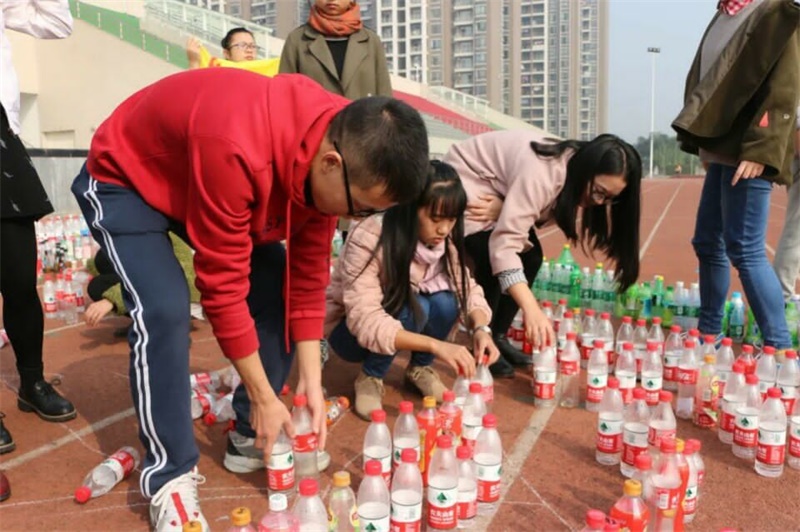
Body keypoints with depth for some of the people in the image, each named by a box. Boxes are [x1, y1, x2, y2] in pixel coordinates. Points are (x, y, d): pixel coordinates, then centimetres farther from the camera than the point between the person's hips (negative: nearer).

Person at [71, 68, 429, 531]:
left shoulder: (335, 148, -20)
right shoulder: (236, 150, -43)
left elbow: (309, 271, -12)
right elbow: (223, 284, -35)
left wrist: (313, 382, -13)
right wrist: (263, 396, -25)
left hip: (199, 172, 7)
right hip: (125, 179, -6)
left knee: (277, 289, -4)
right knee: (165, 309, -25)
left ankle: (251, 437, 10)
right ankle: (170, 474, -7)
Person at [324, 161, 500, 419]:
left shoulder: (444, 241, -13)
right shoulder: (368, 239, -32)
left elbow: (467, 290, -10)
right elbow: (366, 321, -39)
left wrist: (480, 328, -31)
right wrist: (435, 344, -48)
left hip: (403, 316, 5)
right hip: (350, 328, -5)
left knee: (445, 303, -26)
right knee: (412, 308, -34)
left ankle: (420, 368, 2)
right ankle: (370, 377, -8)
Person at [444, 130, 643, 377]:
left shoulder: (576, 180, -12)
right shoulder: (542, 173, -39)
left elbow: (537, 214, -8)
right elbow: (504, 244, -44)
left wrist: (504, 207, -30)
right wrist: (532, 310, -52)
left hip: (499, 186, 8)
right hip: (466, 180, -8)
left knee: (531, 257, -2)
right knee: (490, 262, -23)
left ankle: (497, 337, 11)